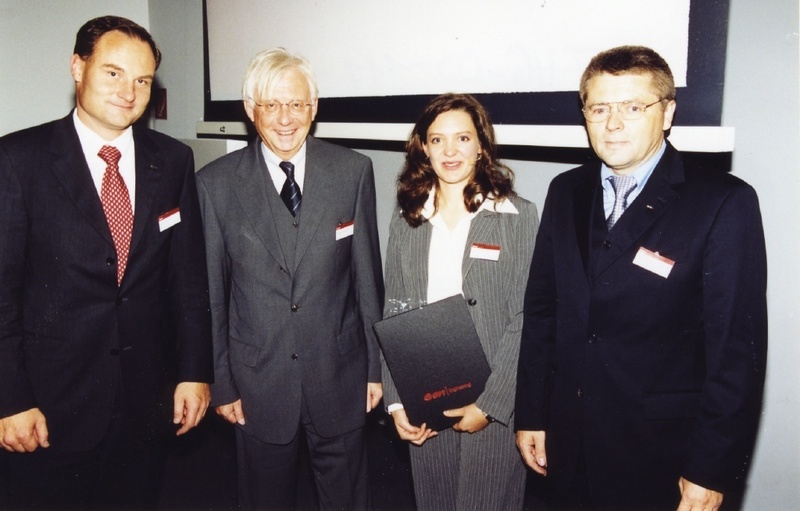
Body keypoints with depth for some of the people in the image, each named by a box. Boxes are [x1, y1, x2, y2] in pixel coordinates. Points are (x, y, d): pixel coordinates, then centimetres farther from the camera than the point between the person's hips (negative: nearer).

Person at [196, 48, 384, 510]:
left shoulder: (353, 170, -4)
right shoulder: (217, 183, -5)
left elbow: (368, 276, 0)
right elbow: (212, 293, 0)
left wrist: (376, 366, 2)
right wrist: (222, 382, 2)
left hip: (339, 375, 1)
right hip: (258, 380, 0)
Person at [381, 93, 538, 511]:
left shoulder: (519, 217, -6)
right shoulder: (405, 222, 5)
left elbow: (526, 318, -8)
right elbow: (392, 315, 5)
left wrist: (490, 403, -13)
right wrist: (396, 401, -3)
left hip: (494, 405, -3)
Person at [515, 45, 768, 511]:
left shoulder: (724, 202, -12)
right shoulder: (566, 192, 3)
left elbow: (738, 346, -13)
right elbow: (541, 309, 5)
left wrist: (712, 470, -12)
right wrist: (531, 413, 5)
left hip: (660, 453, -4)